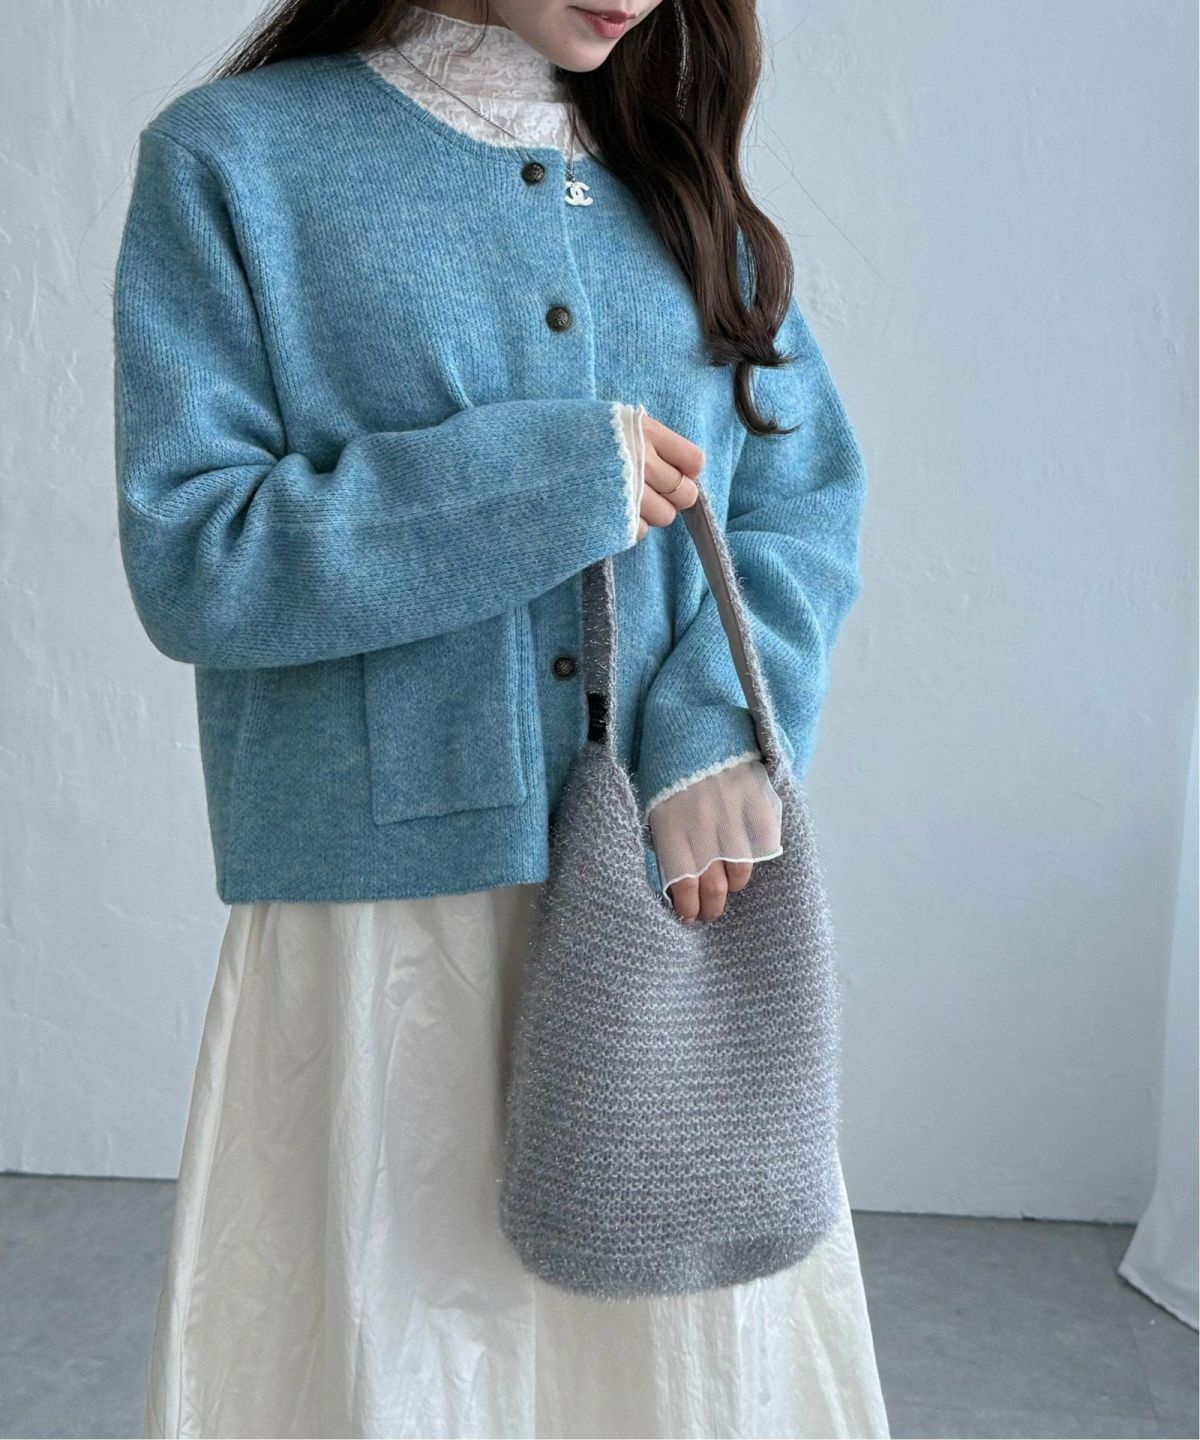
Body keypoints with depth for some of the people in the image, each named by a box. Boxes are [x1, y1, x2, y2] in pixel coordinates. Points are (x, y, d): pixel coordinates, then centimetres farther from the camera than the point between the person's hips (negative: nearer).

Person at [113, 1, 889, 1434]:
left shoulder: (680, 174, 12)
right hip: (385, 899, -3)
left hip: (674, 881, 4)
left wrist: (716, 729, -11)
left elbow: (804, 499, 7)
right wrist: (549, 477, -14)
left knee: (699, 1324, 12)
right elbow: (186, 559, -8)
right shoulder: (232, 157, 0)